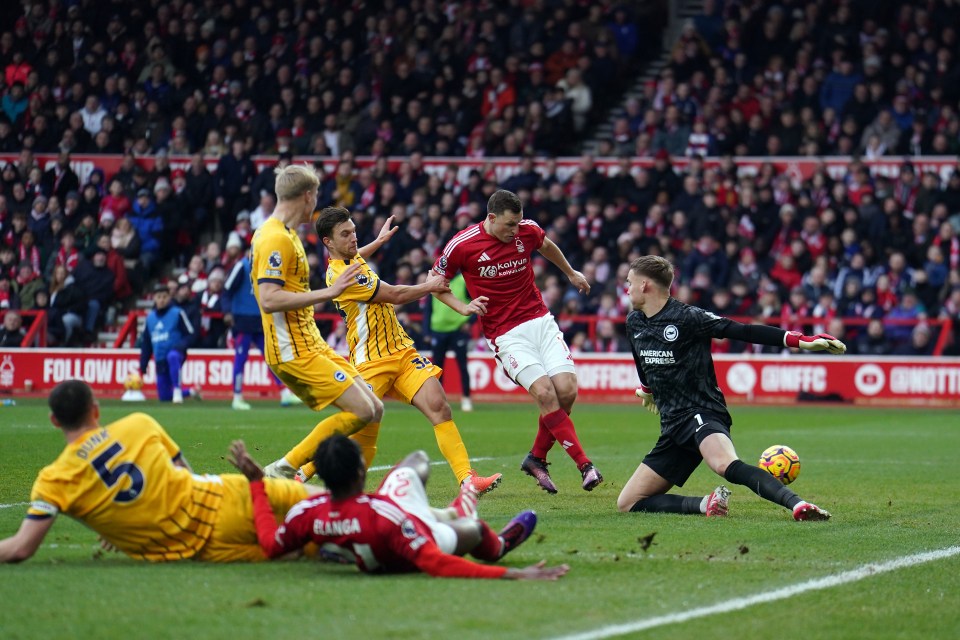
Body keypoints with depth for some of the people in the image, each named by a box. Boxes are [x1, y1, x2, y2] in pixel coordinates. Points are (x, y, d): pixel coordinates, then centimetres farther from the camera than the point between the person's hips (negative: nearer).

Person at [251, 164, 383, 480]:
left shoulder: (285, 234, 16)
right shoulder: (276, 238, -16)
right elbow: (269, 299, -26)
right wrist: (327, 292, -25)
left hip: (311, 344, 10)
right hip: (294, 351, -10)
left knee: (373, 410, 6)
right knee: (362, 411, -15)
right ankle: (283, 469, -10)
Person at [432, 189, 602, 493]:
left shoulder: (528, 230, 0)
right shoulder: (463, 245, -9)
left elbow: (547, 246, 25)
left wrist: (571, 273, 40)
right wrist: (464, 308, -10)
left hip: (541, 320, 4)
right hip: (505, 334, -4)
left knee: (567, 390, -11)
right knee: (545, 391, -20)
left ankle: (537, 458, 12)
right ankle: (584, 465, -14)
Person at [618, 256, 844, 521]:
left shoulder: (687, 317, -12)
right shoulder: (633, 323, 10)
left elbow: (744, 332, -17)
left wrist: (802, 341, -27)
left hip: (701, 413, -8)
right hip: (672, 426, 8)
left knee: (725, 465, -41)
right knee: (627, 503, 1)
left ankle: (798, 505, -51)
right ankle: (705, 504, -7)